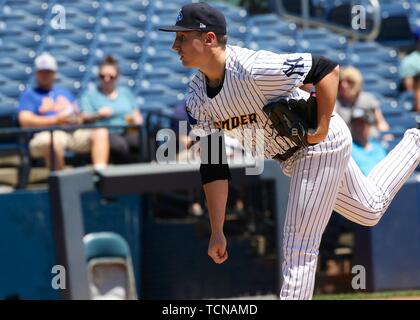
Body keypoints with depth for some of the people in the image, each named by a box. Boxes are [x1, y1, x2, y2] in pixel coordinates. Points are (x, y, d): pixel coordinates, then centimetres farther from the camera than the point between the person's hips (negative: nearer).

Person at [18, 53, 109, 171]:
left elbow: (78, 116, 27)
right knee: (55, 141, -42)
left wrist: (78, 119, -1)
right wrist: (56, 120, -11)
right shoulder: (29, 95, 15)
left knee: (100, 132, -20)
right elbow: (25, 121, -2)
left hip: (74, 133, 6)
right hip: (46, 134, -6)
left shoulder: (65, 93, 33)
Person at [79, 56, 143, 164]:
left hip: (128, 132, 3)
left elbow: (137, 116, 23)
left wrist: (135, 120, -2)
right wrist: (97, 115, -20)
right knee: (119, 145, -40)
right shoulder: (90, 95, 15)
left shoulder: (125, 92, 27)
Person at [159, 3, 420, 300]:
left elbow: (328, 69, -26)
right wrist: (217, 231, -8)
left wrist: (323, 127, -28)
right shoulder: (197, 97, -9)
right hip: (291, 159, 8)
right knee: (370, 212, 27)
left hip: (322, 143, -8)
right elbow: (213, 164, -5)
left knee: (299, 249, -12)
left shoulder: (252, 69, -33)